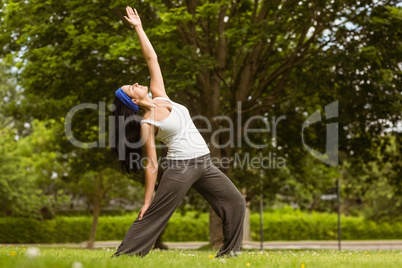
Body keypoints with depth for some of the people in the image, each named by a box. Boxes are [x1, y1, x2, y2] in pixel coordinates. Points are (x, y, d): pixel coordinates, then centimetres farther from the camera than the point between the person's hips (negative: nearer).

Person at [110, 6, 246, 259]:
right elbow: (151, 164, -8)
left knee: (236, 202, 5)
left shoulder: (160, 97, 8)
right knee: (153, 215, -8)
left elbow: (152, 59, 7)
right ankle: (124, 254, -2)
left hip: (205, 163, 7)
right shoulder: (146, 124, -8)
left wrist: (139, 28, 8)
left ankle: (230, 251, 13)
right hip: (181, 166, -7)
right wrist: (147, 201, -10)